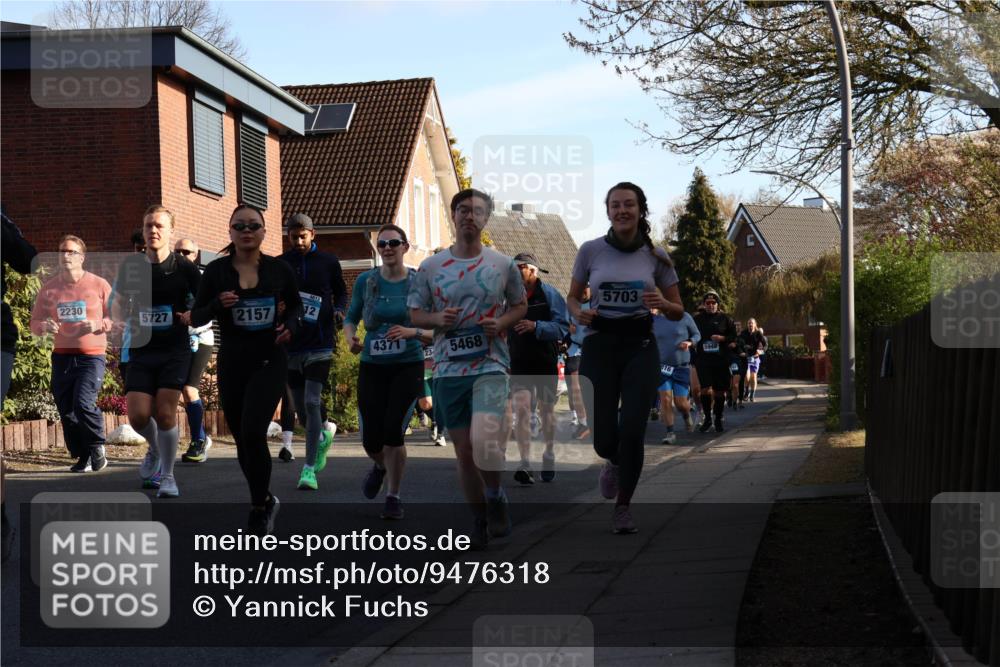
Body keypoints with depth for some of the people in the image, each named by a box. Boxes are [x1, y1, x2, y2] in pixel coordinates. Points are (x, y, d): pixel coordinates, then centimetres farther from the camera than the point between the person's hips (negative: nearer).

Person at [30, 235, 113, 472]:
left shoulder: (99, 285, -1)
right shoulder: (49, 288, 6)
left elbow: (116, 318, 2)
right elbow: (35, 323, 8)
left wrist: (98, 324, -18)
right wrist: (44, 327, -15)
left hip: (92, 355, -4)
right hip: (62, 355, 4)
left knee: (84, 403, -18)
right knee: (66, 410, 4)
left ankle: (97, 447, 7)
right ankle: (83, 457, 19)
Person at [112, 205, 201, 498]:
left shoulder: (183, 266, -4)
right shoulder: (131, 265, 4)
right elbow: (118, 304, 15)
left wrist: (194, 315, -19)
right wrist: (122, 315, -8)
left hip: (175, 350, -2)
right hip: (141, 350, 3)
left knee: (164, 412, -9)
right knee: (138, 416, -6)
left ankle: (167, 476, 8)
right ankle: (155, 450, 28)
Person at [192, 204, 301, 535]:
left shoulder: (279, 269, -1)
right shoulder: (217, 270, -1)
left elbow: (295, 305, 16)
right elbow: (196, 318, 1)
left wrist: (290, 325, -5)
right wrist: (218, 304, -18)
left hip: (270, 361, -2)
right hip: (232, 363, 2)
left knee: (253, 433, -18)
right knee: (242, 440, 10)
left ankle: (259, 508, -1)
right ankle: (265, 500, 33)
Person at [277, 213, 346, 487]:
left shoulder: (328, 262, 3)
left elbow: (341, 292, 15)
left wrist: (339, 310, -4)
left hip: (320, 345, -3)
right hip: (290, 344, 3)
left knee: (312, 402, -14)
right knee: (300, 407, 10)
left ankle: (309, 469, -11)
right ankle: (323, 437, 42)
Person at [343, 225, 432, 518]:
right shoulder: (365, 281, 0)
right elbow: (350, 318, 11)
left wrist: (412, 332, -22)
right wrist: (350, 337, -10)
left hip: (408, 366, -2)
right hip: (372, 367, 2)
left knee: (394, 432, -13)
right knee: (371, 440, 0)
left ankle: (393, 496, 9)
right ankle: (381, 466, 39)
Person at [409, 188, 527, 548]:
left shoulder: (503, 265, 2)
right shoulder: (431, 267, 4)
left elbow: (520, 306, 14)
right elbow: (415, 314, 12)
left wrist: (500, 323, -7)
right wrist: (438, 319, -10)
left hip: (491, 366, -2)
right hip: (448, 369, 2)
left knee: (484, 441, -24)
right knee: (464, 452, 8)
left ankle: (496, 496, 5)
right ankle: (480, 518, 27)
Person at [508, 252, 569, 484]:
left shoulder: (549, 294, -6)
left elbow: (563, 328, -17)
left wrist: (536, 326, -29)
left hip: (545, 363, -2)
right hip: (519, 363, 2)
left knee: (546, 410, 11)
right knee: (521, 407, -14)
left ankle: (549, 455, 32)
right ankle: (525, 463, -19)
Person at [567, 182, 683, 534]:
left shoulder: (656, 256, 1)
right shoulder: (591, 250, -1)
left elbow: (678, 310, 8)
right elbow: (573, 297, 11)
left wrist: (662, 303, -15)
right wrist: (579, 313, -12)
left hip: (640, 348, 0)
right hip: (599, 346, 0)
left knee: (632, 431, -11)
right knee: (603, 438, -4)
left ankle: (623, 506, 12)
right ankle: (614, 462, 36)